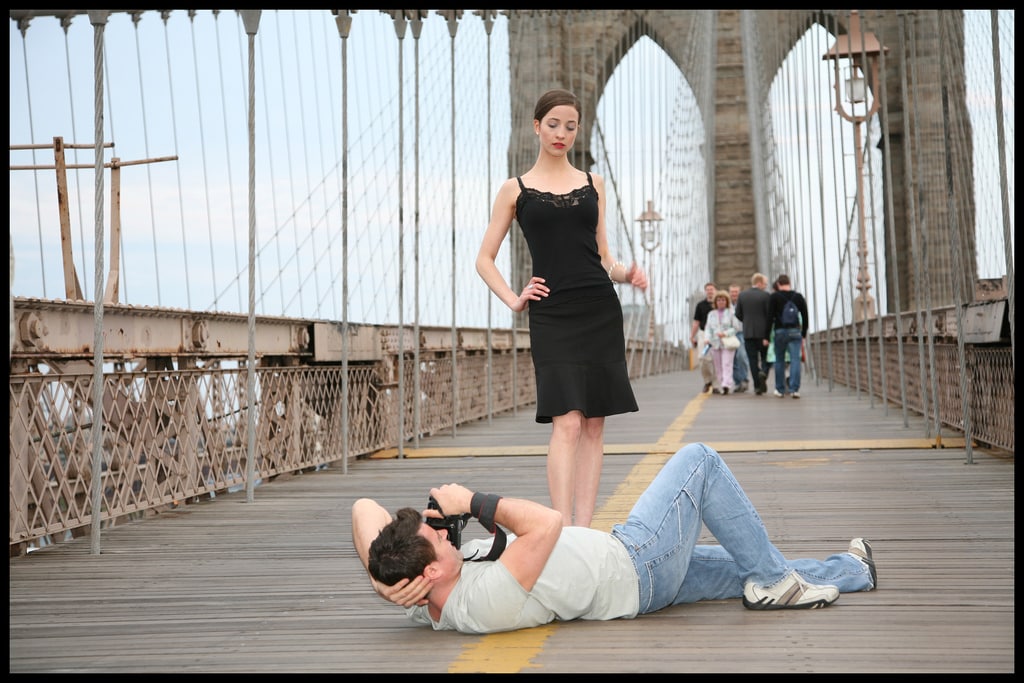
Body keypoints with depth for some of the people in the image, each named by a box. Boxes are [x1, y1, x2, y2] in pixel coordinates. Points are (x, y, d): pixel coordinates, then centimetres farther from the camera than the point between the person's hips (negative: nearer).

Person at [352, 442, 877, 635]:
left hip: (632, 573, 9)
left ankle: (850, 571, 48)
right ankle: (772, 579, 14)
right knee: (698, 460, 2)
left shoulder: (424, 607, -14)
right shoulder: (489, 601, -41)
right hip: (635, 567, -9)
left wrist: (381, 577, -26)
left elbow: (365, 507, -11)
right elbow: (547, 523, -45)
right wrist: (474, 502, -34)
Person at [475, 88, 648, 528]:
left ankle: (583, 529, 4)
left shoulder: (592, 184, 15)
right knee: (567, 422, -14)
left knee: (594, 424, 0)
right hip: (551, 315, -3)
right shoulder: (515, 190, 8)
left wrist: (625, 273, -2)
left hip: (600, 310, 3)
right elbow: (485, 259, 10)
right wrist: (513, 300, -3)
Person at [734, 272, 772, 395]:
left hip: (748, 333, 2)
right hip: (763, 333, -2)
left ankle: (757, 386, 2)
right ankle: (763, 372, -16)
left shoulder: (742, 295, 3)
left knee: (753, 360, 5)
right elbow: (769, 316, -10)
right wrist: (767, 335, -7)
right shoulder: (766, 295, -7)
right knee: (765, 358, 12)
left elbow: (738, 314, 3)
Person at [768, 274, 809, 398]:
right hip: (795, 331, 1)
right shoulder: (798, 296, 7)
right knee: (795, 359, -4)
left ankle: (780, 389, 16)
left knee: (779, 361, 10)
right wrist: (803, 335, 15)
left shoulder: (774, 297, -1)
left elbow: (770, 317, -6)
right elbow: (805, 317, 8)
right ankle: (794, 389, -16)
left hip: (780, 332, -1)